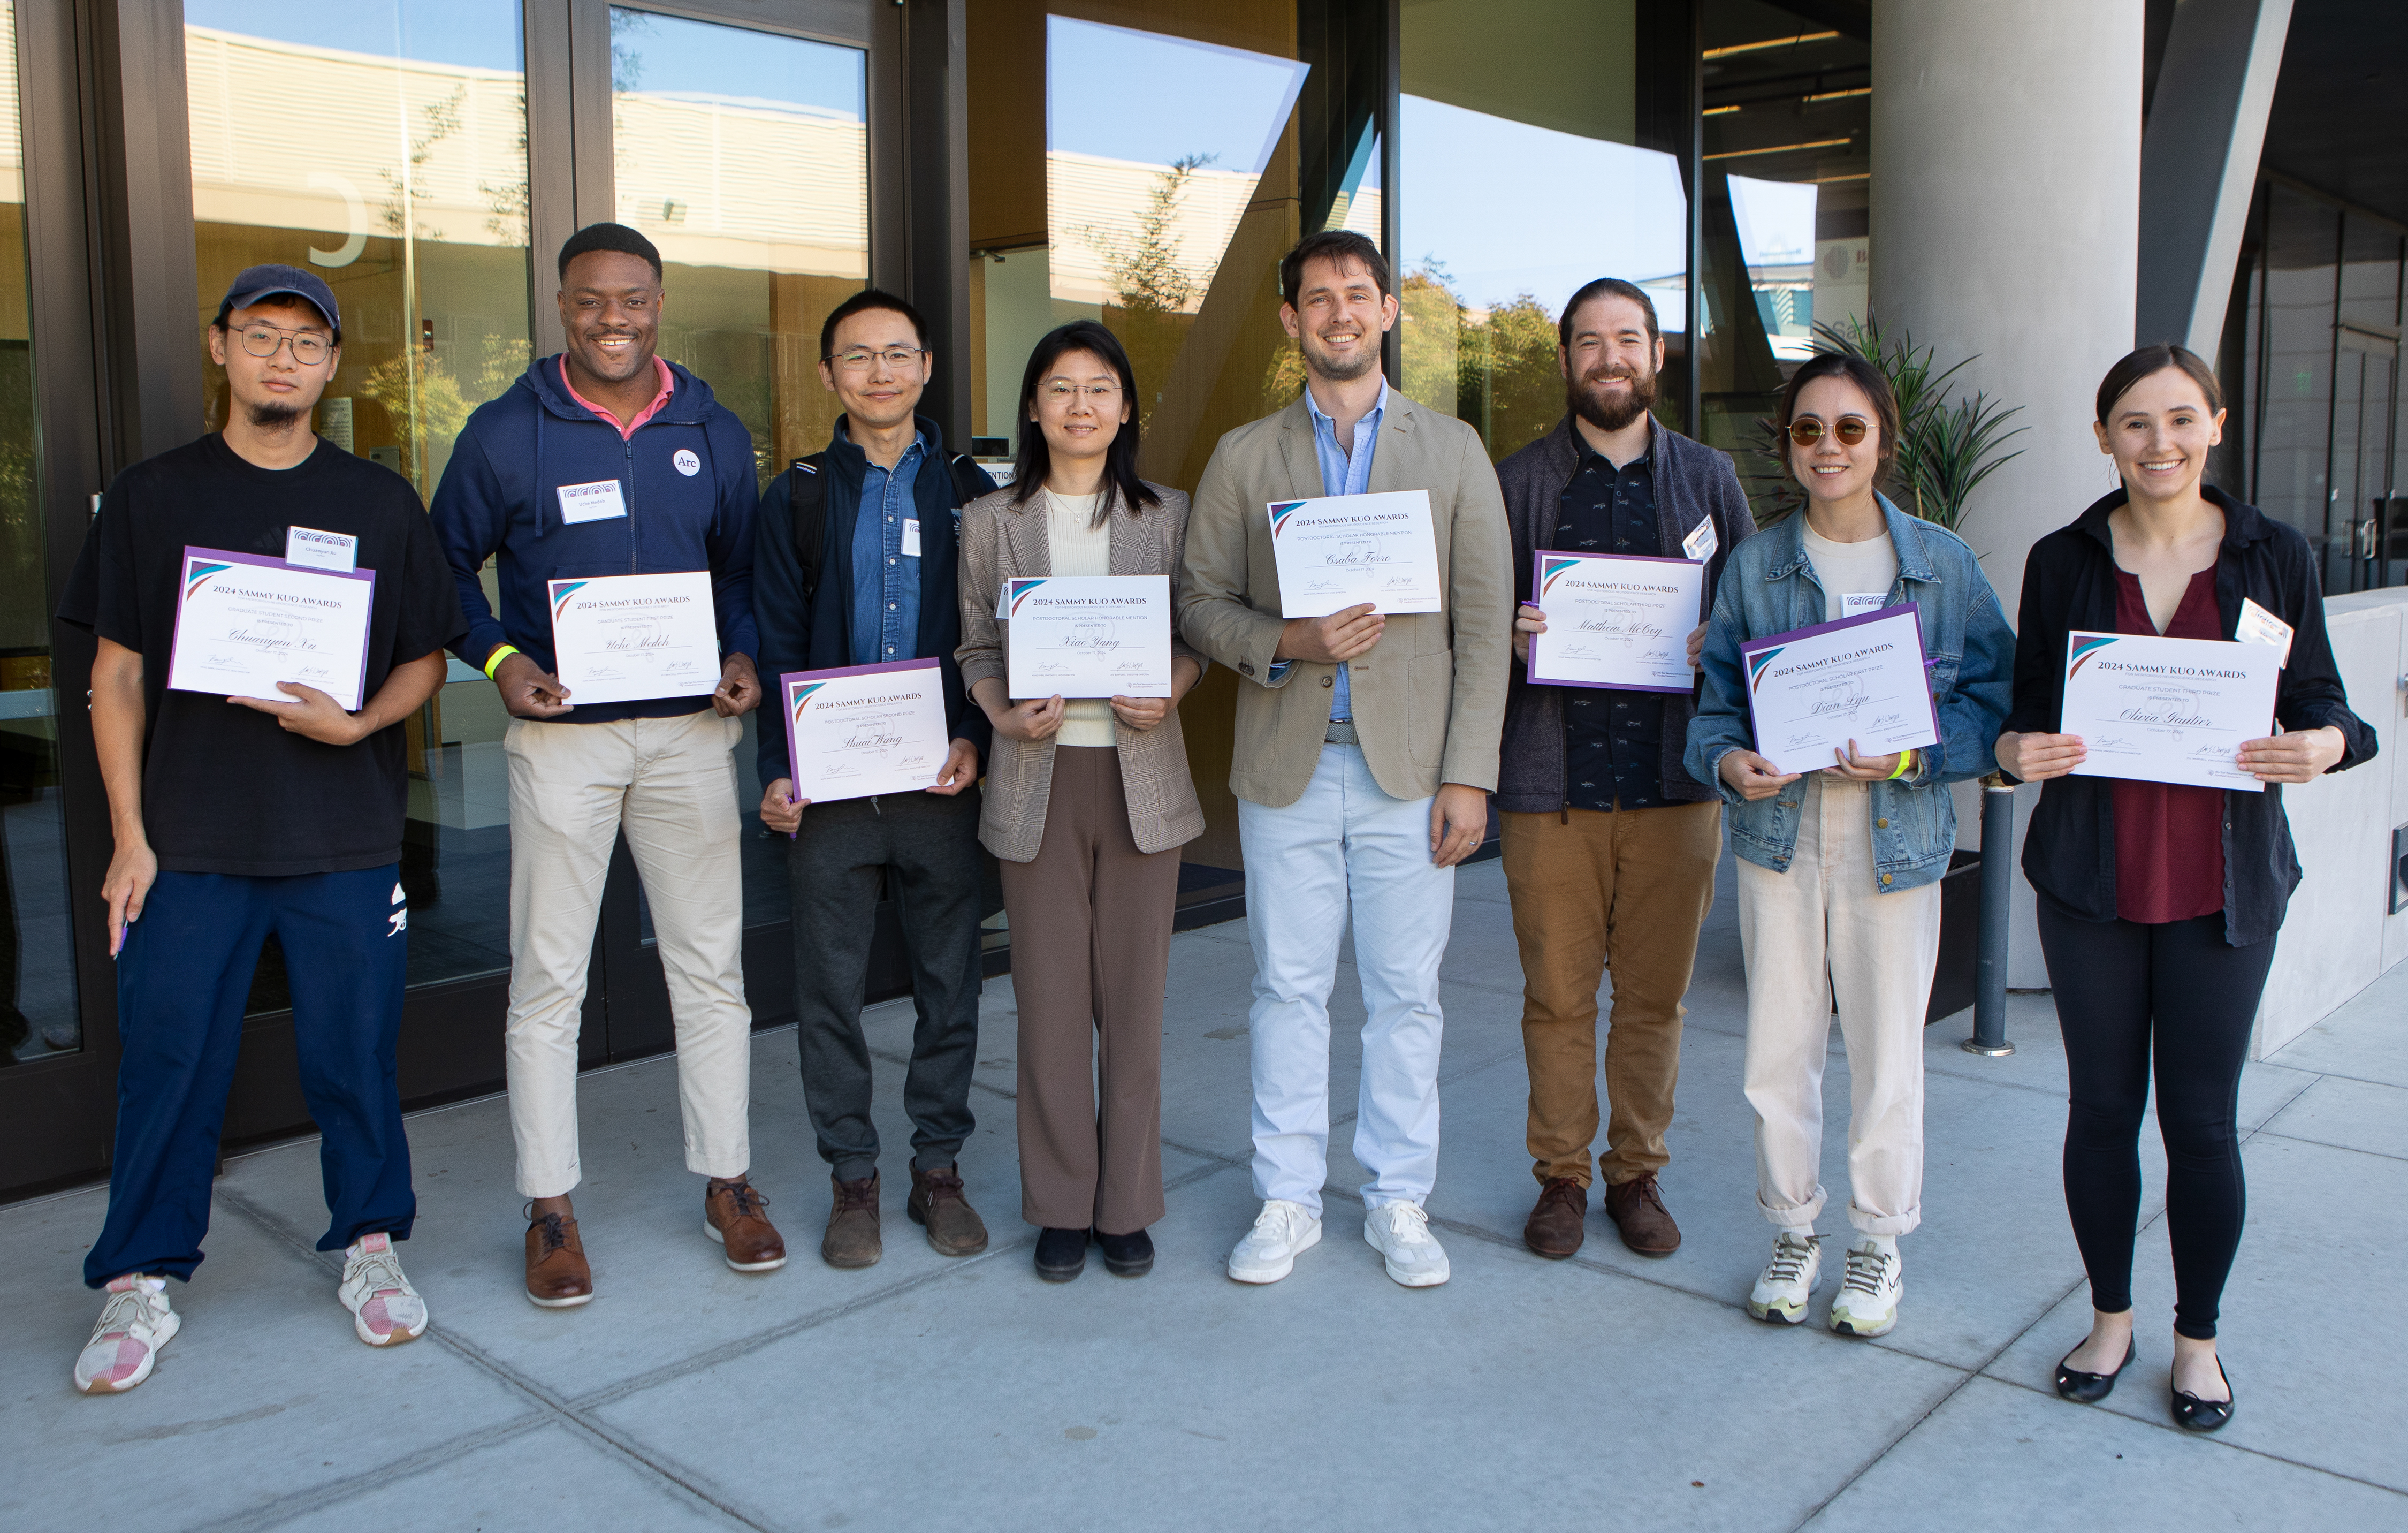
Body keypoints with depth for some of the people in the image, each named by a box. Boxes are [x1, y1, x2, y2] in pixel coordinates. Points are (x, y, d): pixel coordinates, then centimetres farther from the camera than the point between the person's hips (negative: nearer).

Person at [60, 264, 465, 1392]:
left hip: (346, 841, 0)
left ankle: (369, 1246, 24)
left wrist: (359, 722, -13)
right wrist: (128, 834, -1)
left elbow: (425, 658, 8)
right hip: (190, 840, 0)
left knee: (355, 1054, 7)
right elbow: (119, 674, 5)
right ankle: (140, 1283, 19)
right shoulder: (153, 495, 5)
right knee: (167, 1060, 4)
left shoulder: (380, 503, 6)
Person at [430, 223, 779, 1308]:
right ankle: (550, 1207, 15)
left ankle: (727, 1184, 20)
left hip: (690, 731, 2)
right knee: (548, 979, 3)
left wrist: (745, 657, -3)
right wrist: (499, 660, -10)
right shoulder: (506, 433, 0)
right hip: (561, 732, -2)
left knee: (711, 967, 7)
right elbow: (447, 566, 6)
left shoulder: (714, 435, 7)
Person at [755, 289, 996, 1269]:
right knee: (831, 986, 5)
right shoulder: (798, 499, 7)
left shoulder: (968, 492, 8)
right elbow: (779, 646, 3)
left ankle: (938, 1167, 22)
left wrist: (974, 738, -8)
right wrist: (778, 771, -7)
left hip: (942, 782, 0)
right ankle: (852, 1177, 19)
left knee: (951, 981, 7)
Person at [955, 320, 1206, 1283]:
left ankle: (1128, 1204, 19)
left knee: (1135, 997, 5)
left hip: (1142, 775, 0)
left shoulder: (1168, 516, 6)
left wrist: (1168, 693, -12)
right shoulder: (991, 521, 6)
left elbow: (1196, 635, 9)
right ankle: (1061, 1207, 18)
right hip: (1038, 779, 0)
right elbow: (975, 650, 8)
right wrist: (1005, 714, -11)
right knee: (1050, 1001, 4)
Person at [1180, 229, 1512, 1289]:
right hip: (1286, 767, 1)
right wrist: (1286, 643, -13)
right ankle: (1288, 1201, 20)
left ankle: (1399, 1202, 21)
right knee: (1287, 990, 6)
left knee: (1407, 994, 6)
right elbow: (1200, 602, 7)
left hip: (1408, 766, 0)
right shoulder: (1244, 458, 8)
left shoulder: (1452, 449, 6)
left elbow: (1485, 624, 2)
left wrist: (1470, 774, -5)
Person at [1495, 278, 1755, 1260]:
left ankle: (1637, 1171, 23)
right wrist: (1512, 637, -12)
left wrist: (1718, 649, -9)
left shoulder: (1709, 479, 12)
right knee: (1558, 993, 3)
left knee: (1655, 993, 7)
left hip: (1674, 776, 1)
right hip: (1552, 780, -1)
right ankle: (1562, 1174, 19)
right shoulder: (1517, 483, 8)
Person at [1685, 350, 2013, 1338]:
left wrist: (1913, 753, -19)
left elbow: (1994, 698, -2)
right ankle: (1794, 1231, 29)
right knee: (1779, 1049, 8)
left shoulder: (1943, 563, -1)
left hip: (1895, 841, -1)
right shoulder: (1754, 565, 3)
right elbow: (1715, 694, 5)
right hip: (1779, 835, 2)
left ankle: (1879, 1242, 28)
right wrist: (1728, 760, -16)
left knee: (1887, 1053, 7)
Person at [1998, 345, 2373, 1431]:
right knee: (2101, 1106, 10)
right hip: (2091, 878, 1)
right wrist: (2017, 750, -15)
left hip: (2223, 883, -1)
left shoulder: (2274, 556, 1)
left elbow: (2319, 702, 5)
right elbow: (2023, 707, 7)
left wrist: (2326, 744, -17)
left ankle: (2198, 1339, 26)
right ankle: (2110, 1317, 30)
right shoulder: (2061, 562, 2)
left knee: (2201, 1118, 6)